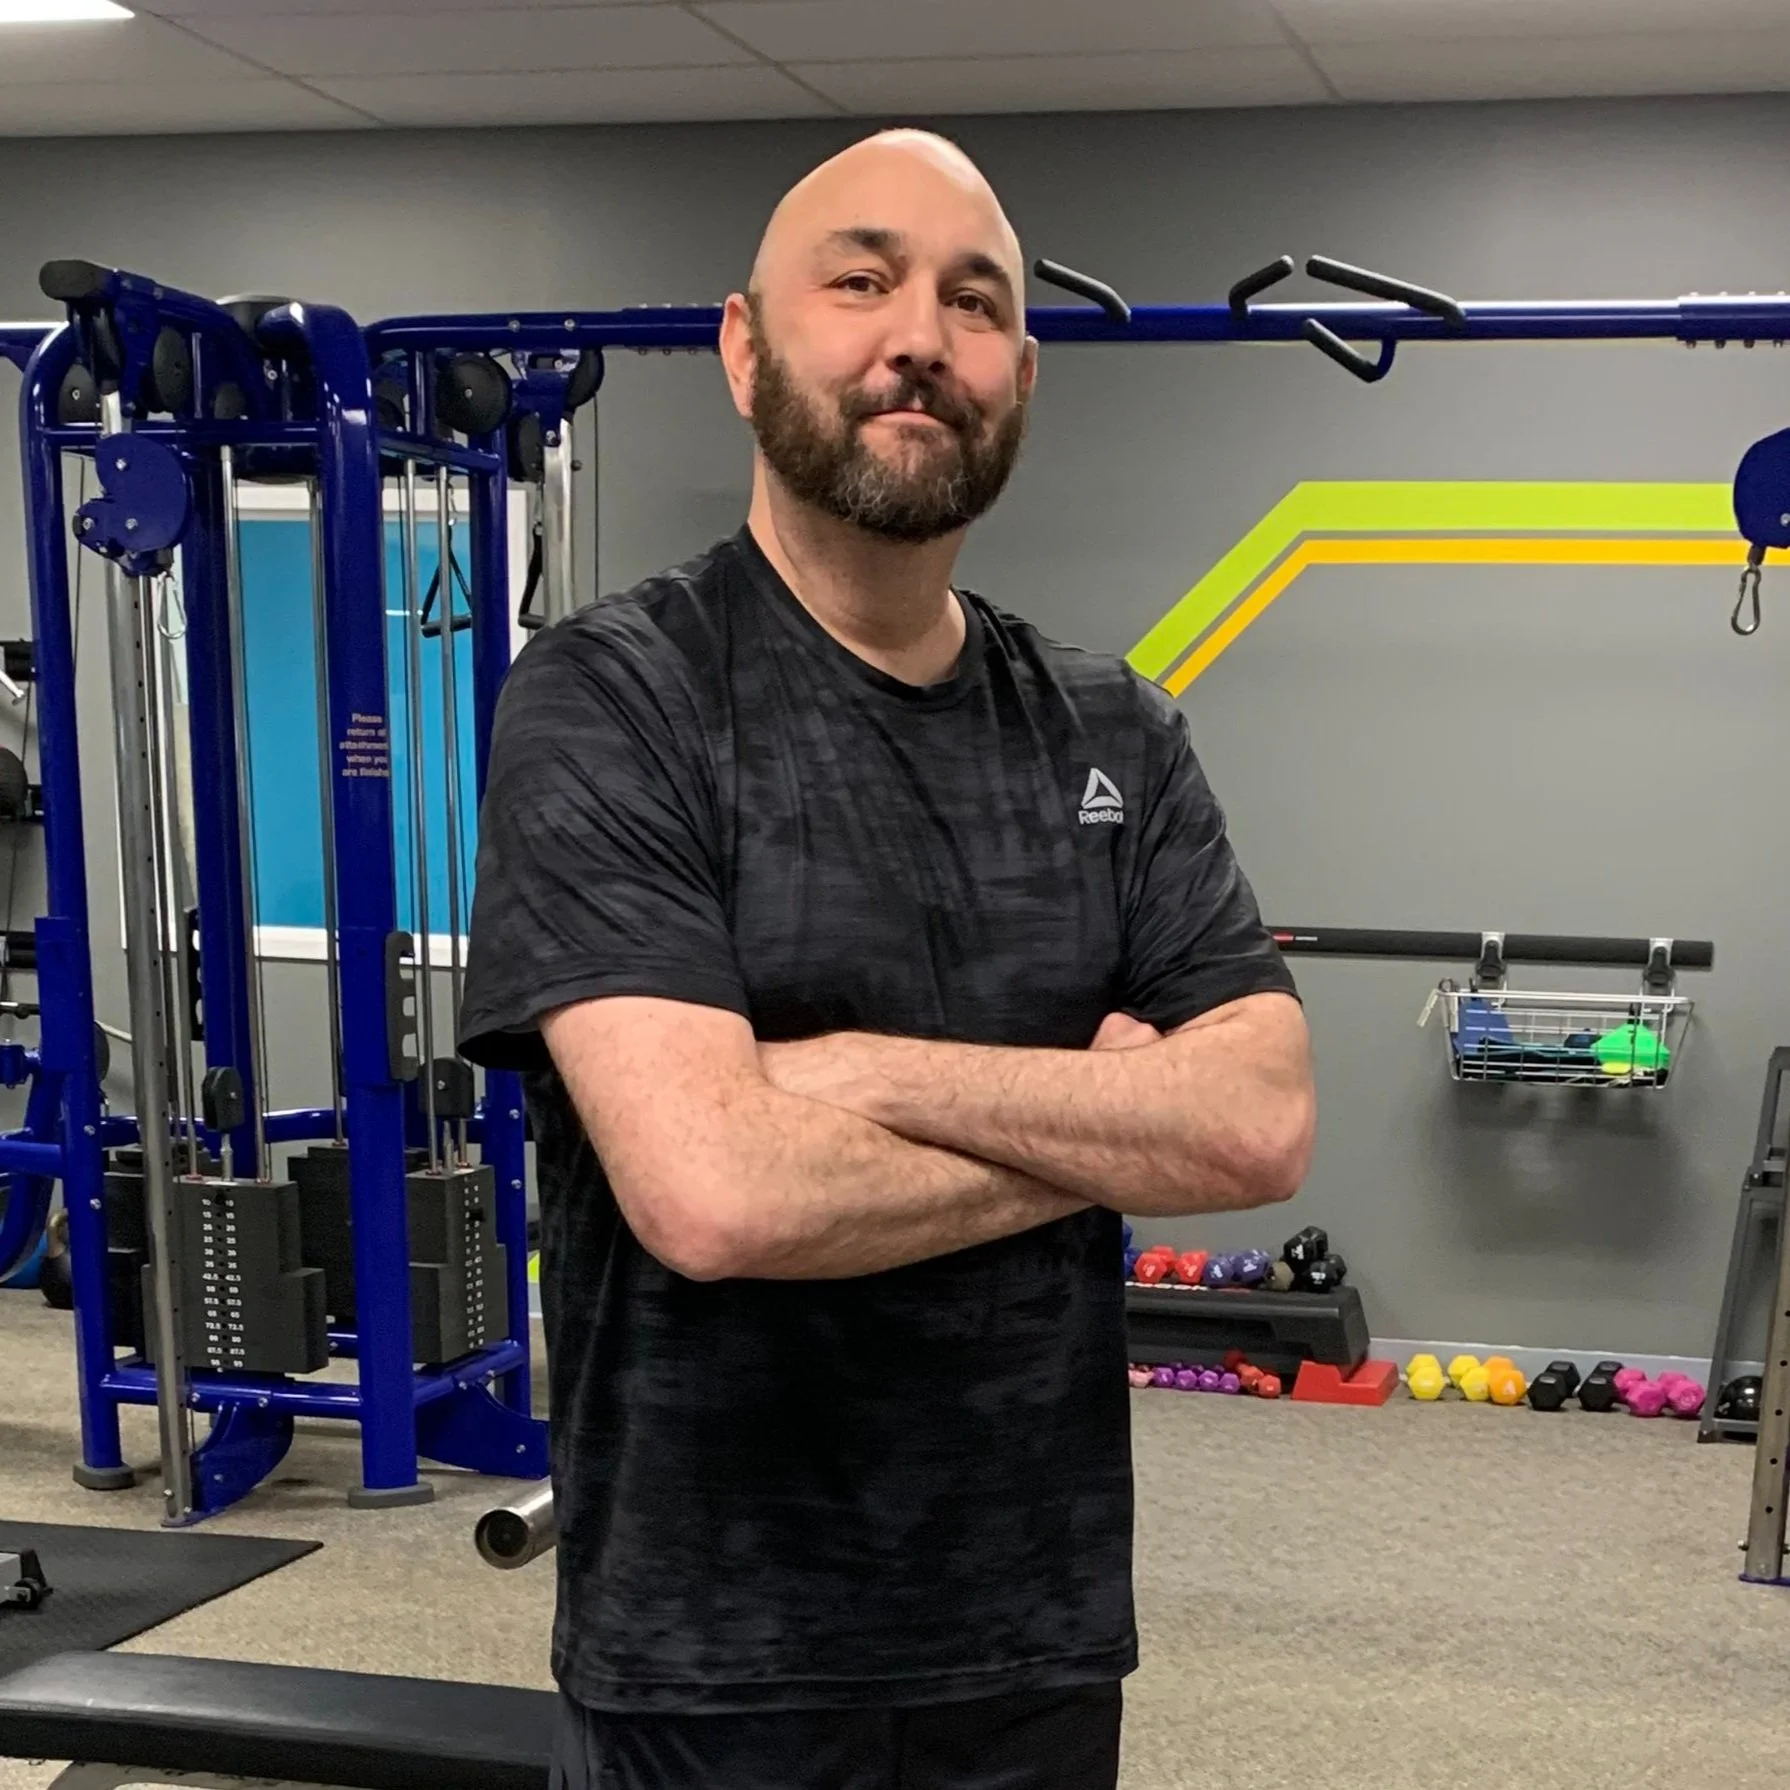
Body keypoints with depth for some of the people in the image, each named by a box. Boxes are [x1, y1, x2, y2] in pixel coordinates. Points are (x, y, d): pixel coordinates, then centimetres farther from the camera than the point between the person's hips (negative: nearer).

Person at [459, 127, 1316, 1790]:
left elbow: (1260, 1121, -8)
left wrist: (870, 1069, -19)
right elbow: (715, 1191, -25)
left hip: (1045, 1636, 5)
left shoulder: (1113, 736, 4)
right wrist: (1101, 1134, -11)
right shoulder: (610, 701, -12)